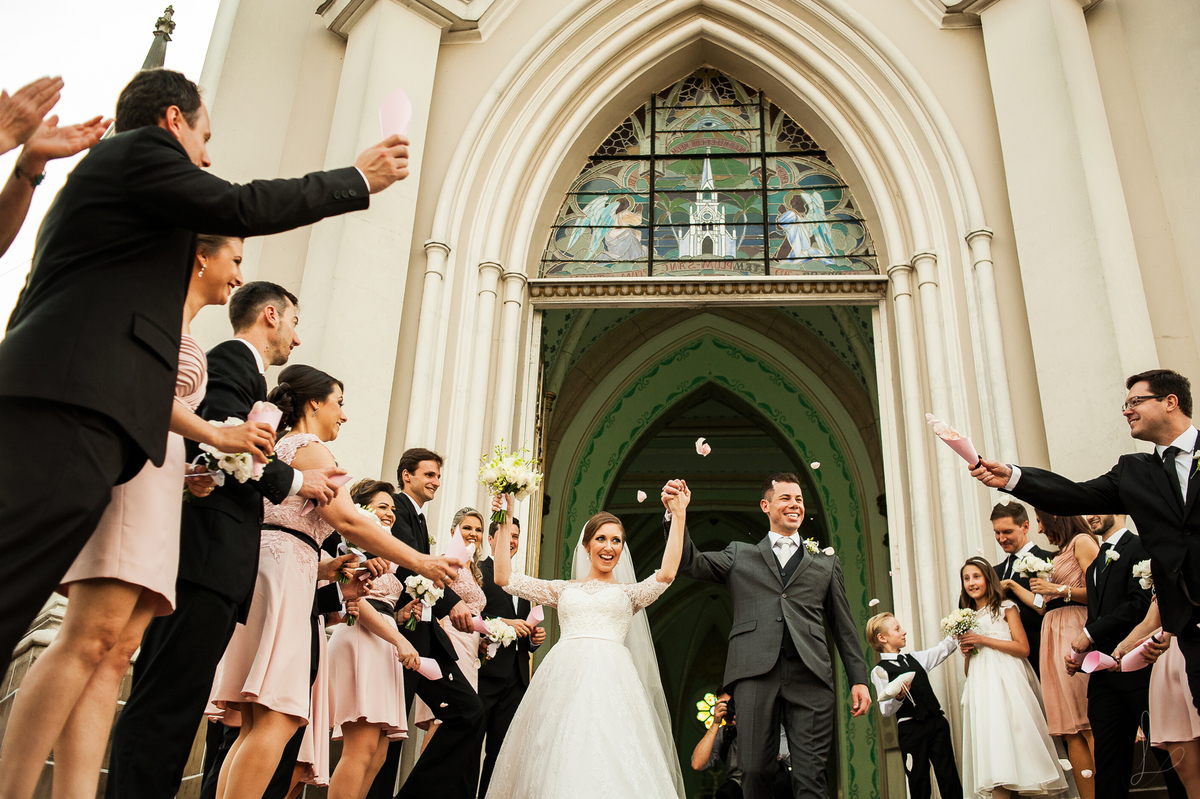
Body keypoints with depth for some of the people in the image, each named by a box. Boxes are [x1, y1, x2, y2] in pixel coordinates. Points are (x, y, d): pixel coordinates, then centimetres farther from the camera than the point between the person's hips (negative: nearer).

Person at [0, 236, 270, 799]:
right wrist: (217, 436, -11)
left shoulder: (189, 342, 29)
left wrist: (190, 473, 9)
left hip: (160, 485, 9)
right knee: (93, 635, -20)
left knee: (118, 652, -5)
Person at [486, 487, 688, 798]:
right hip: (563, 677, 2)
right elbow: (504, 578, 15)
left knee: (611, 762, -15)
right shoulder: (563, 589, 21)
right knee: (558, 759, -6)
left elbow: (666, 574, -2)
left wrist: (679, 515, -3)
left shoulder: (629, 593, 17)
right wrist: (504, 522, 14)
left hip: (610, 678, -1)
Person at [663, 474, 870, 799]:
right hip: (756, 672, 0)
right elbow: (691, 563, 7)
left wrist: (858, 679, 9)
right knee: (756, 771, 0)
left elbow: (844, 626, 19)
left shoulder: (826, 562, 21)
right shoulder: (740, 555, 19)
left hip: (810, 675, 1)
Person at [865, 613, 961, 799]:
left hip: (937, 723, 5)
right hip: (911, 729, -5)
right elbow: (885, 710, -8)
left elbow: (944, 648, 23)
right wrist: (899, 697, -25)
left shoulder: (916, 658, 15)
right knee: (919, 784, 1)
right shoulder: (880, 671, -4)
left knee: (950, 779, 2)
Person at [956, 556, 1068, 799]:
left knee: (1009, 732, -15)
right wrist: (966, 652, -1)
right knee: (990, 741, -5)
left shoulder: (1005, 608, 6)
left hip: (1007, 681, -4)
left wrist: (983, 640, -10)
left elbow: (1023, 648, -7)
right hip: (982, 687, 4)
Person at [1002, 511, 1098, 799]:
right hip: (1054, 640, 9)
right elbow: (1044, 606, 22)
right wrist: (1012, 585, 30)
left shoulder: (1082, 542, -1)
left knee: (1089, 723, -12)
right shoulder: (1060, 554, 24)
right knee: (1071, 730, 2)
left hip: (1076, 634, -9)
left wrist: (1058, 589, -12)